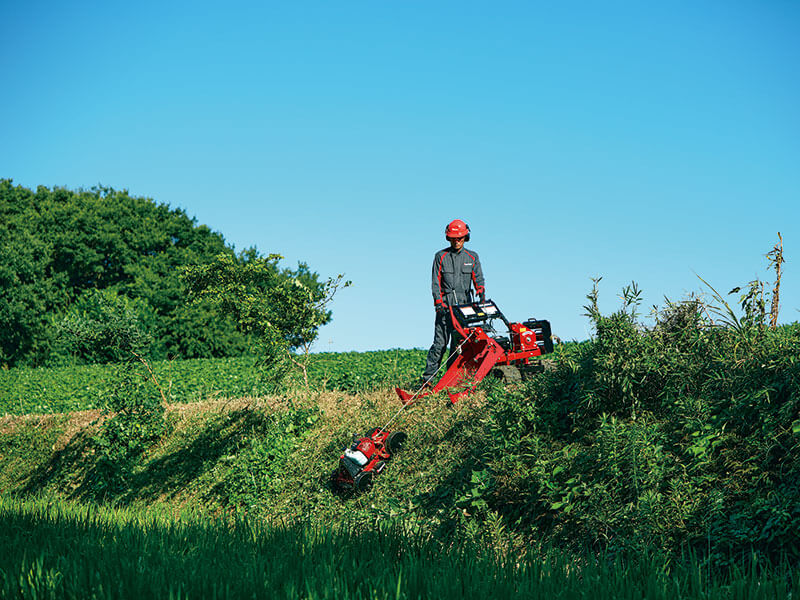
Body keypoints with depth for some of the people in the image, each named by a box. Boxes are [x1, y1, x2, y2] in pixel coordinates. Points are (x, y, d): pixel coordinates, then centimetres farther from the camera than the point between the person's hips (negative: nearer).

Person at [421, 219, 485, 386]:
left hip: (464, 305, 2)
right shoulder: (441, 256, 9)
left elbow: (478, 280, 6)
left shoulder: (472, 257, 14)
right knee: (440, 342, -9)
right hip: (445, 306, -2)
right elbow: (435, 282, 4)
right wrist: (438, 303, -8)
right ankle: (428, 377, -7)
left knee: (459, 343, -1)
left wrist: (482, 297, -12)